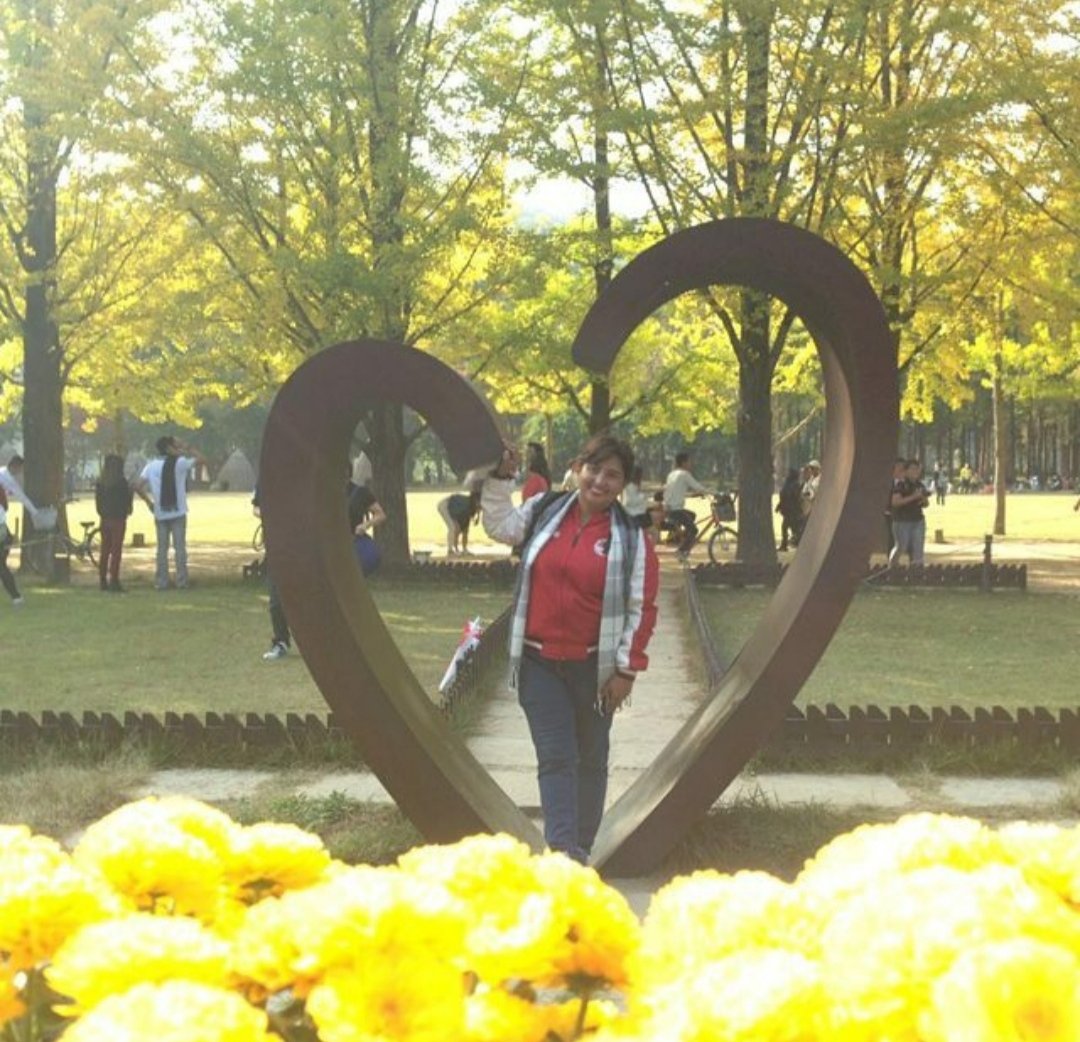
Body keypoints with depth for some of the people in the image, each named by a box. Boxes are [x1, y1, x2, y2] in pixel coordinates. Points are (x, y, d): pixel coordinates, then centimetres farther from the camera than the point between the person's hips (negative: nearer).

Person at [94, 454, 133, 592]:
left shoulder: (100, 482, 5)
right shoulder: (121, 482, -13)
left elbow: (98, 500, 8)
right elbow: (127, 499, -8)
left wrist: (102, 513, 16)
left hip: (104, 519, 6)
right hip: (118, 519, -6)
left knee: (105, 550, 12)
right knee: (116, 551, -4)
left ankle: (103, 581, 16)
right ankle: (113, 581, -7)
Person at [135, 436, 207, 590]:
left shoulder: (151, 466, 2)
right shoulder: (180, 462, -8)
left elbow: (138, 486, -5)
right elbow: (202, 459, -5)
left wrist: (148, 501, 7)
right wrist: (187, 449, 1)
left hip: (160, 514, 3)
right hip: (178, 512, -3)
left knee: (162, 548, 7)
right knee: (180, 547, 1)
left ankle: (161, 582, 5)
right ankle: (181, 581, 0)